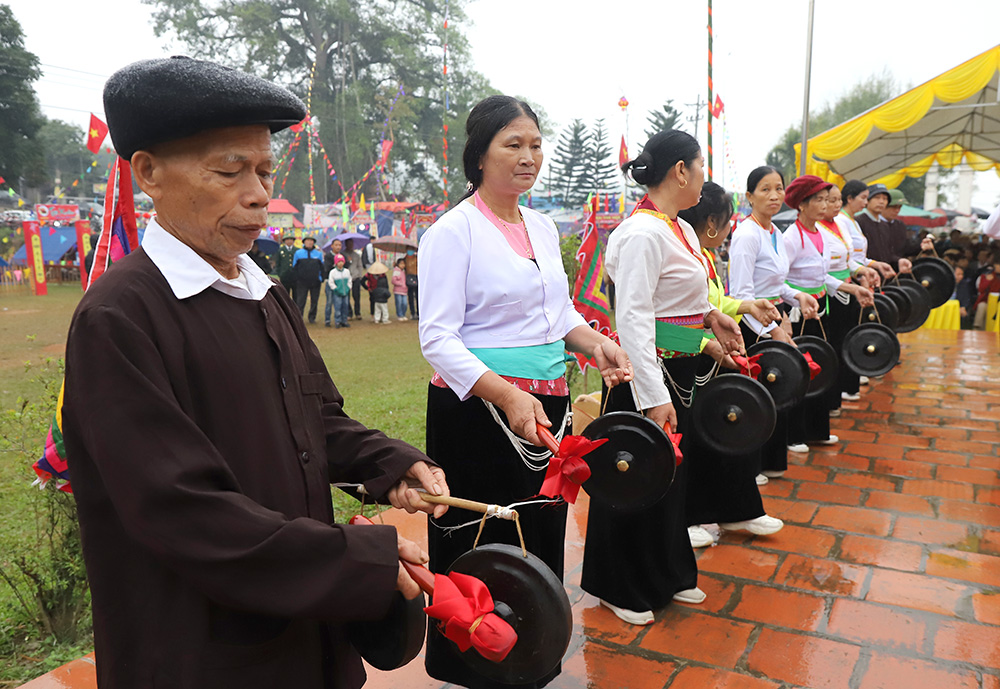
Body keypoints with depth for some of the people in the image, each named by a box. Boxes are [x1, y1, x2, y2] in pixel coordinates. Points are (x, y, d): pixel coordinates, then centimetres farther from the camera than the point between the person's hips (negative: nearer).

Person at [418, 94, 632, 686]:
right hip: (479, 410, -7)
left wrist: (595, 341, -2)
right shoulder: (453, 231, -11)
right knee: (487, 547, 4)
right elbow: (437, 337, -18)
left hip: (547, 401, 7)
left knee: (545, 532, 18)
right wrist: (508, 396, -31)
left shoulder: (544, 227, 11)